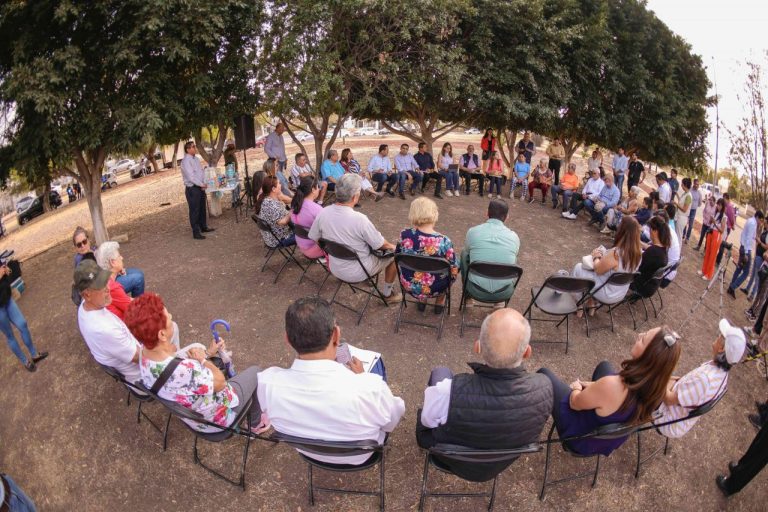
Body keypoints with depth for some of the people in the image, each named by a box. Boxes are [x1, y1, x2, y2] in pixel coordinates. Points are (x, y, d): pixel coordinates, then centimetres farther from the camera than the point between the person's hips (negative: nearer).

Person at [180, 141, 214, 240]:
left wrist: (204, 184, -2)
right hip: (192, 189, -9)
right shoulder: (186, 161, -16)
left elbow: (202, 172, 13)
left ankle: (203, 227, 35)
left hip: (200, 187, 9)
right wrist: (202, 184, -15)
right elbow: (191, 177, -22)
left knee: (202, 208, 19)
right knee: (194, 211, -3)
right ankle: (196, 233, 3)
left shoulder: (196, 159, 11)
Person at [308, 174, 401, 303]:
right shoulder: (360, 219, -30)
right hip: (357, 273, -6)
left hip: (335, 269, 6)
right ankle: (387, 293, 28)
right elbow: (381, 245, -16)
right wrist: (392, 246, 6)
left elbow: (313, 238, 1)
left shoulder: (322, 213, -16)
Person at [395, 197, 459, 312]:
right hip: (434, 289, -2)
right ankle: (439, 302, 37)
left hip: (408, 286, 3)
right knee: (448, 272, 27)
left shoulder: (405, 235, -18)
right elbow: (454, 270, -13)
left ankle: (421, 300, 37)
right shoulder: (444, 241, -26)